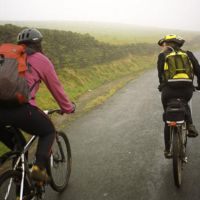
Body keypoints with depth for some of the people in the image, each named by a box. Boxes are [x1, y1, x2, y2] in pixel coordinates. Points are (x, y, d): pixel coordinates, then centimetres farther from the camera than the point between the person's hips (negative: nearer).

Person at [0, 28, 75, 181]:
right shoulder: (41, 59, 12)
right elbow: (56, 88, 17)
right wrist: (68, 108, 32)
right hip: (22, 108, -5)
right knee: (49, 132, 21)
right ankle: (39, 167, 3)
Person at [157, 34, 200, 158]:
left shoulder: (162, 56, 8)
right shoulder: (188, 54, 13)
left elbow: (160, 74, 10)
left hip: (169, 91, -1)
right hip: (187, 91, 2)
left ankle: (167, 150, 23)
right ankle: (190, 125, 13)